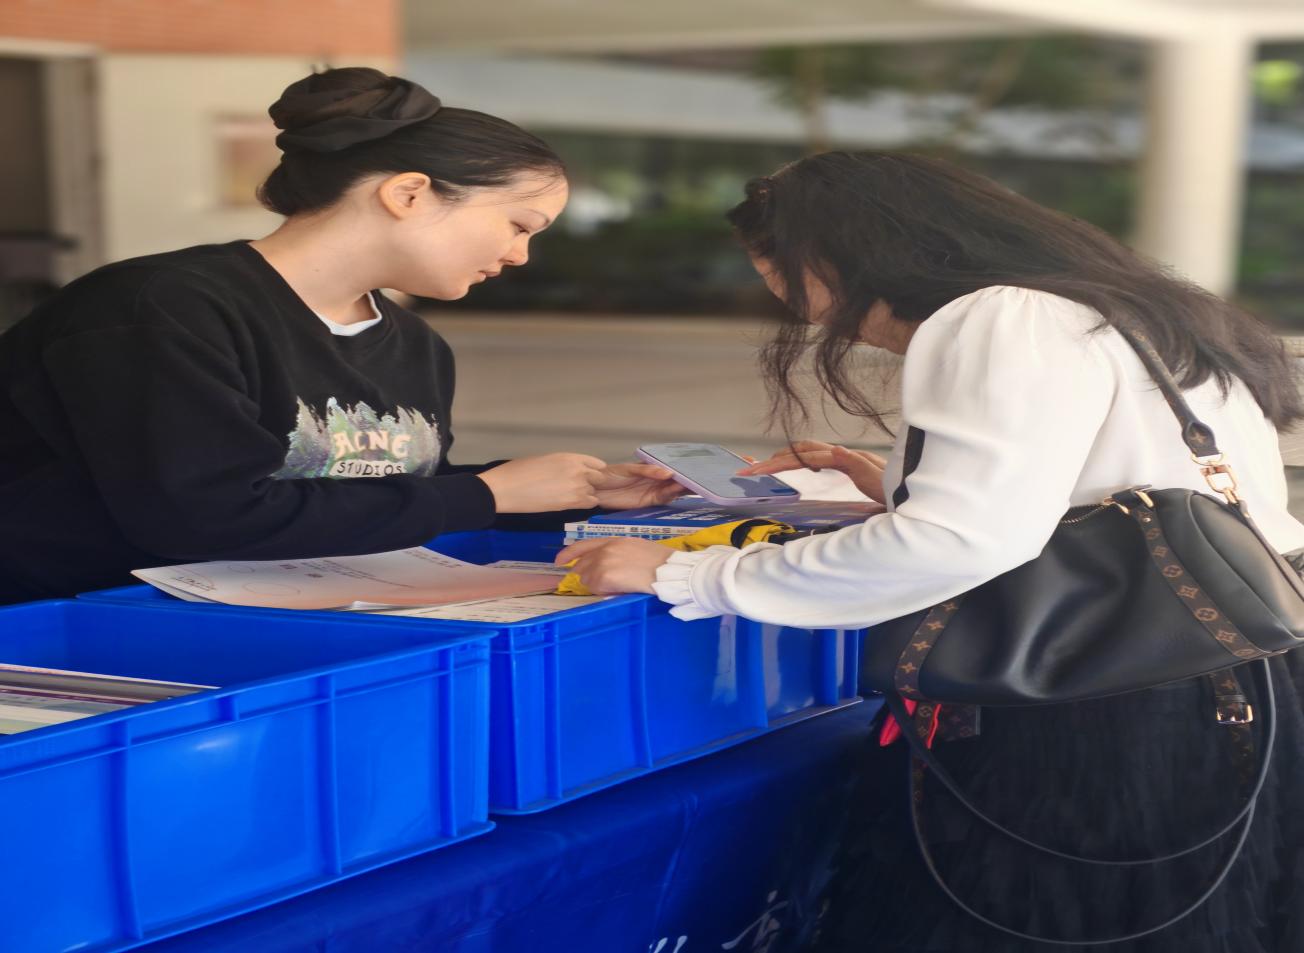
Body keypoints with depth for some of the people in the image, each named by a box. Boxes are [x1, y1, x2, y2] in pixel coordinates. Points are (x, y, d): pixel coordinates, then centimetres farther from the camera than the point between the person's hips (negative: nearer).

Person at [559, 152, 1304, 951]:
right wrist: (898, 485, 23)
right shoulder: (1087, 308, 19)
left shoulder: (1004, 324, -13)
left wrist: (684, 576, -18)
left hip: (1127, 724, -10)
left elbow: (962, 542, -25)